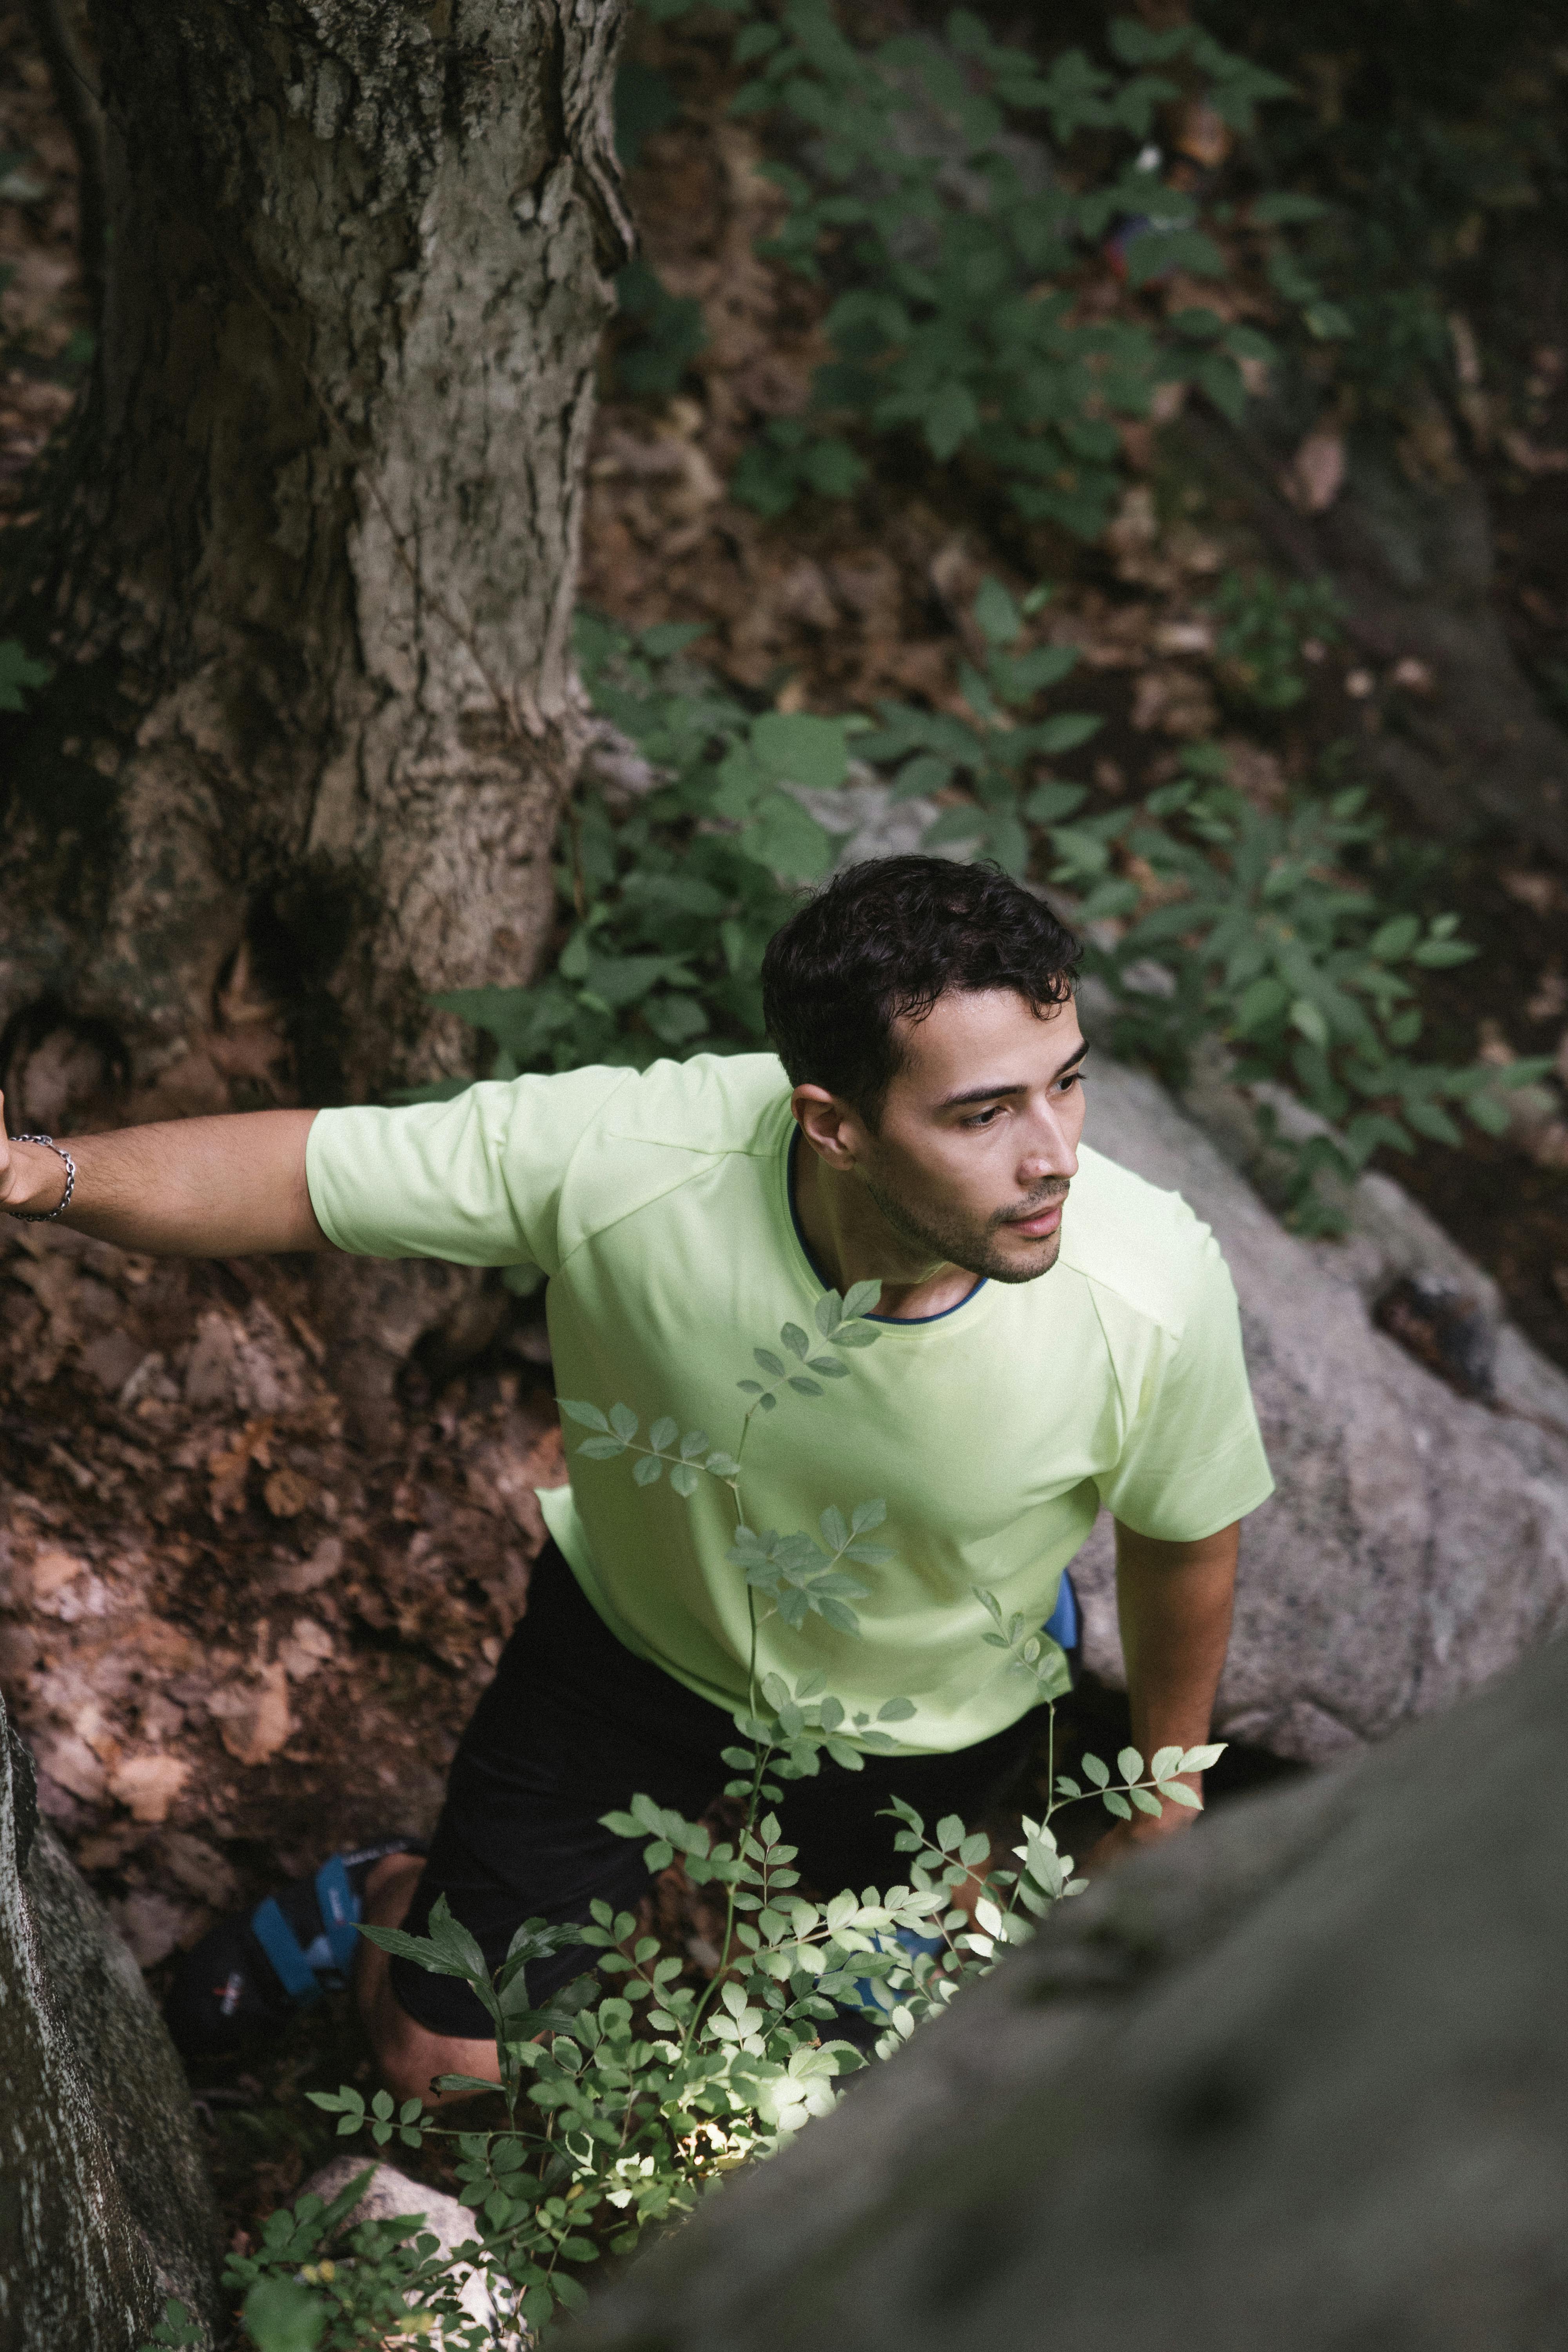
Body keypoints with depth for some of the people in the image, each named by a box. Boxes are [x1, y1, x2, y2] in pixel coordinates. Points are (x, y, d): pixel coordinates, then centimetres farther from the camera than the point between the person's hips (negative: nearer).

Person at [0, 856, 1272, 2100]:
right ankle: (399, 1898, 49)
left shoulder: (1153, 1285, -37)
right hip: (637, 1633, 0)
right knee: (440, 2065, 13)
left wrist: (1157, 1832, 1)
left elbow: (1186, 1534, -15)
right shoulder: (621, 1158, -39)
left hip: (925, 1728, 1)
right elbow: (289, 1174, -25)